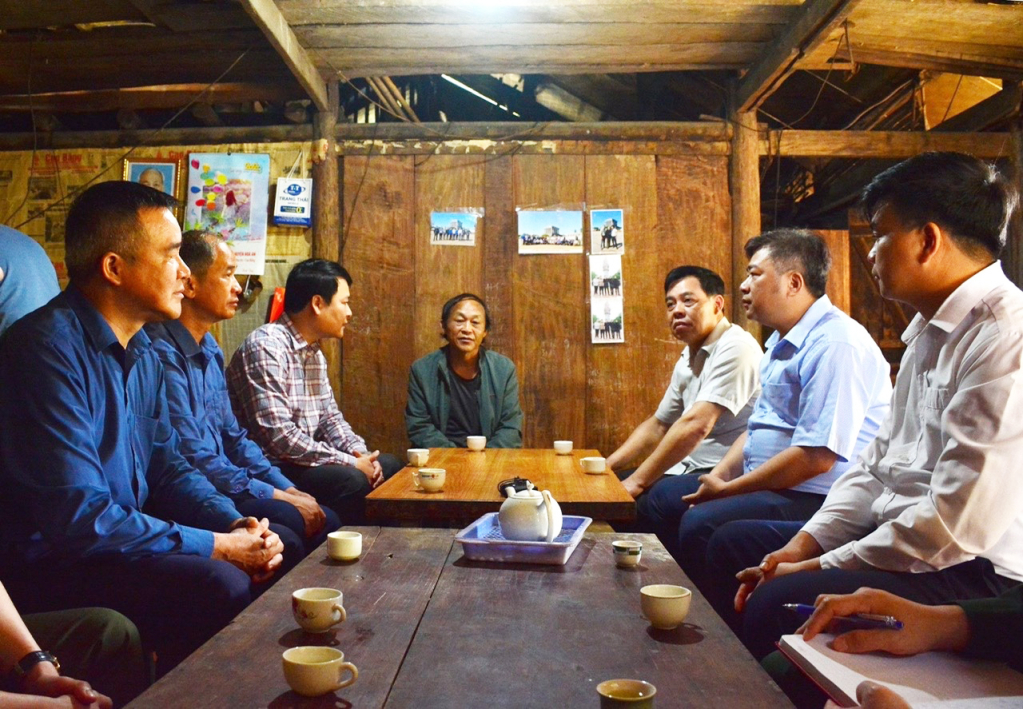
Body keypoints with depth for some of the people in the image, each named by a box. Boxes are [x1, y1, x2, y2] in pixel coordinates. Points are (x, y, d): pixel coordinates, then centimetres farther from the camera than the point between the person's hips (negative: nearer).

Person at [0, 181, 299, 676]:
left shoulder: (142, 352, 7)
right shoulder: (50, 348, -22)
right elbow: (78, 518, -26)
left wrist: (236, 525, -5)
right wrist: (218, 546, -20)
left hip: (122, 542, 9)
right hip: (48, 562, -8)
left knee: (276, 552, 1)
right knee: (220, 586, -27)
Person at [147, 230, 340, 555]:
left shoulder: (209, 351, 13)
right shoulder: (163, 354, -19)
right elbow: (193, 460, -21)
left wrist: (289, 489, 7)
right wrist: (281, 498, -15)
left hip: (218, 487, 9)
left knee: (327, 521, -2)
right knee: (293, 522, -26)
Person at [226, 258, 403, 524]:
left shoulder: (315, 353, 13)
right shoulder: (266, 347, -18)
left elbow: (329, 415, 17)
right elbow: (277, 435, -25)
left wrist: (359, 452, -3)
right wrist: (350, 462, -20)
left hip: (306, 460, 10)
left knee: (389, 465, 9)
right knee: (350, 480, -29)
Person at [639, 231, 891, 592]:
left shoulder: (835, 344, -19)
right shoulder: (782, 342, 14)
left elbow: (817, 457, -25)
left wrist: (726, 490, -18)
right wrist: (718, 476, 2)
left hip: (817, 498, -10)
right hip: (772, 486, 11)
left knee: (700, 525, -30)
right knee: (664, 498, 12)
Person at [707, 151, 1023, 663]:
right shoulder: (930, 333, 13)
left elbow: (960, 525, -25)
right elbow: (879, 463, 14)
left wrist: (820, 568, -15)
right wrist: (803, 544, 2)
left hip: (980, 578, -10)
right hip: (896, 536, 10)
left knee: (779, 604, -29)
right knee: (734, 544, 11)